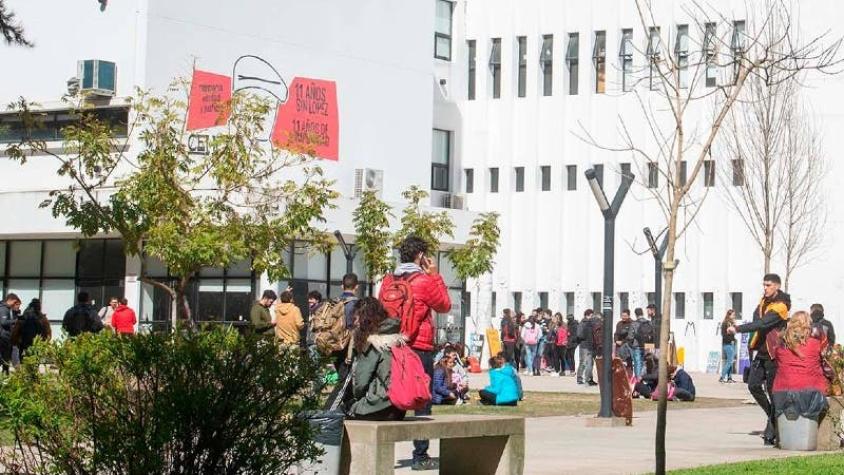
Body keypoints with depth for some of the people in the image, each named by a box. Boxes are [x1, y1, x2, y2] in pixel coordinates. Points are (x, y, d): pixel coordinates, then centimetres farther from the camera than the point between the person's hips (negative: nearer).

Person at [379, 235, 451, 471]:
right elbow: (444, 306, 4)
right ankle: (420, 456, 1)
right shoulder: (424, 281, -9)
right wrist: (435, 276, 6)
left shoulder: (388, 281, 7)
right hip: (420, 349, -5)